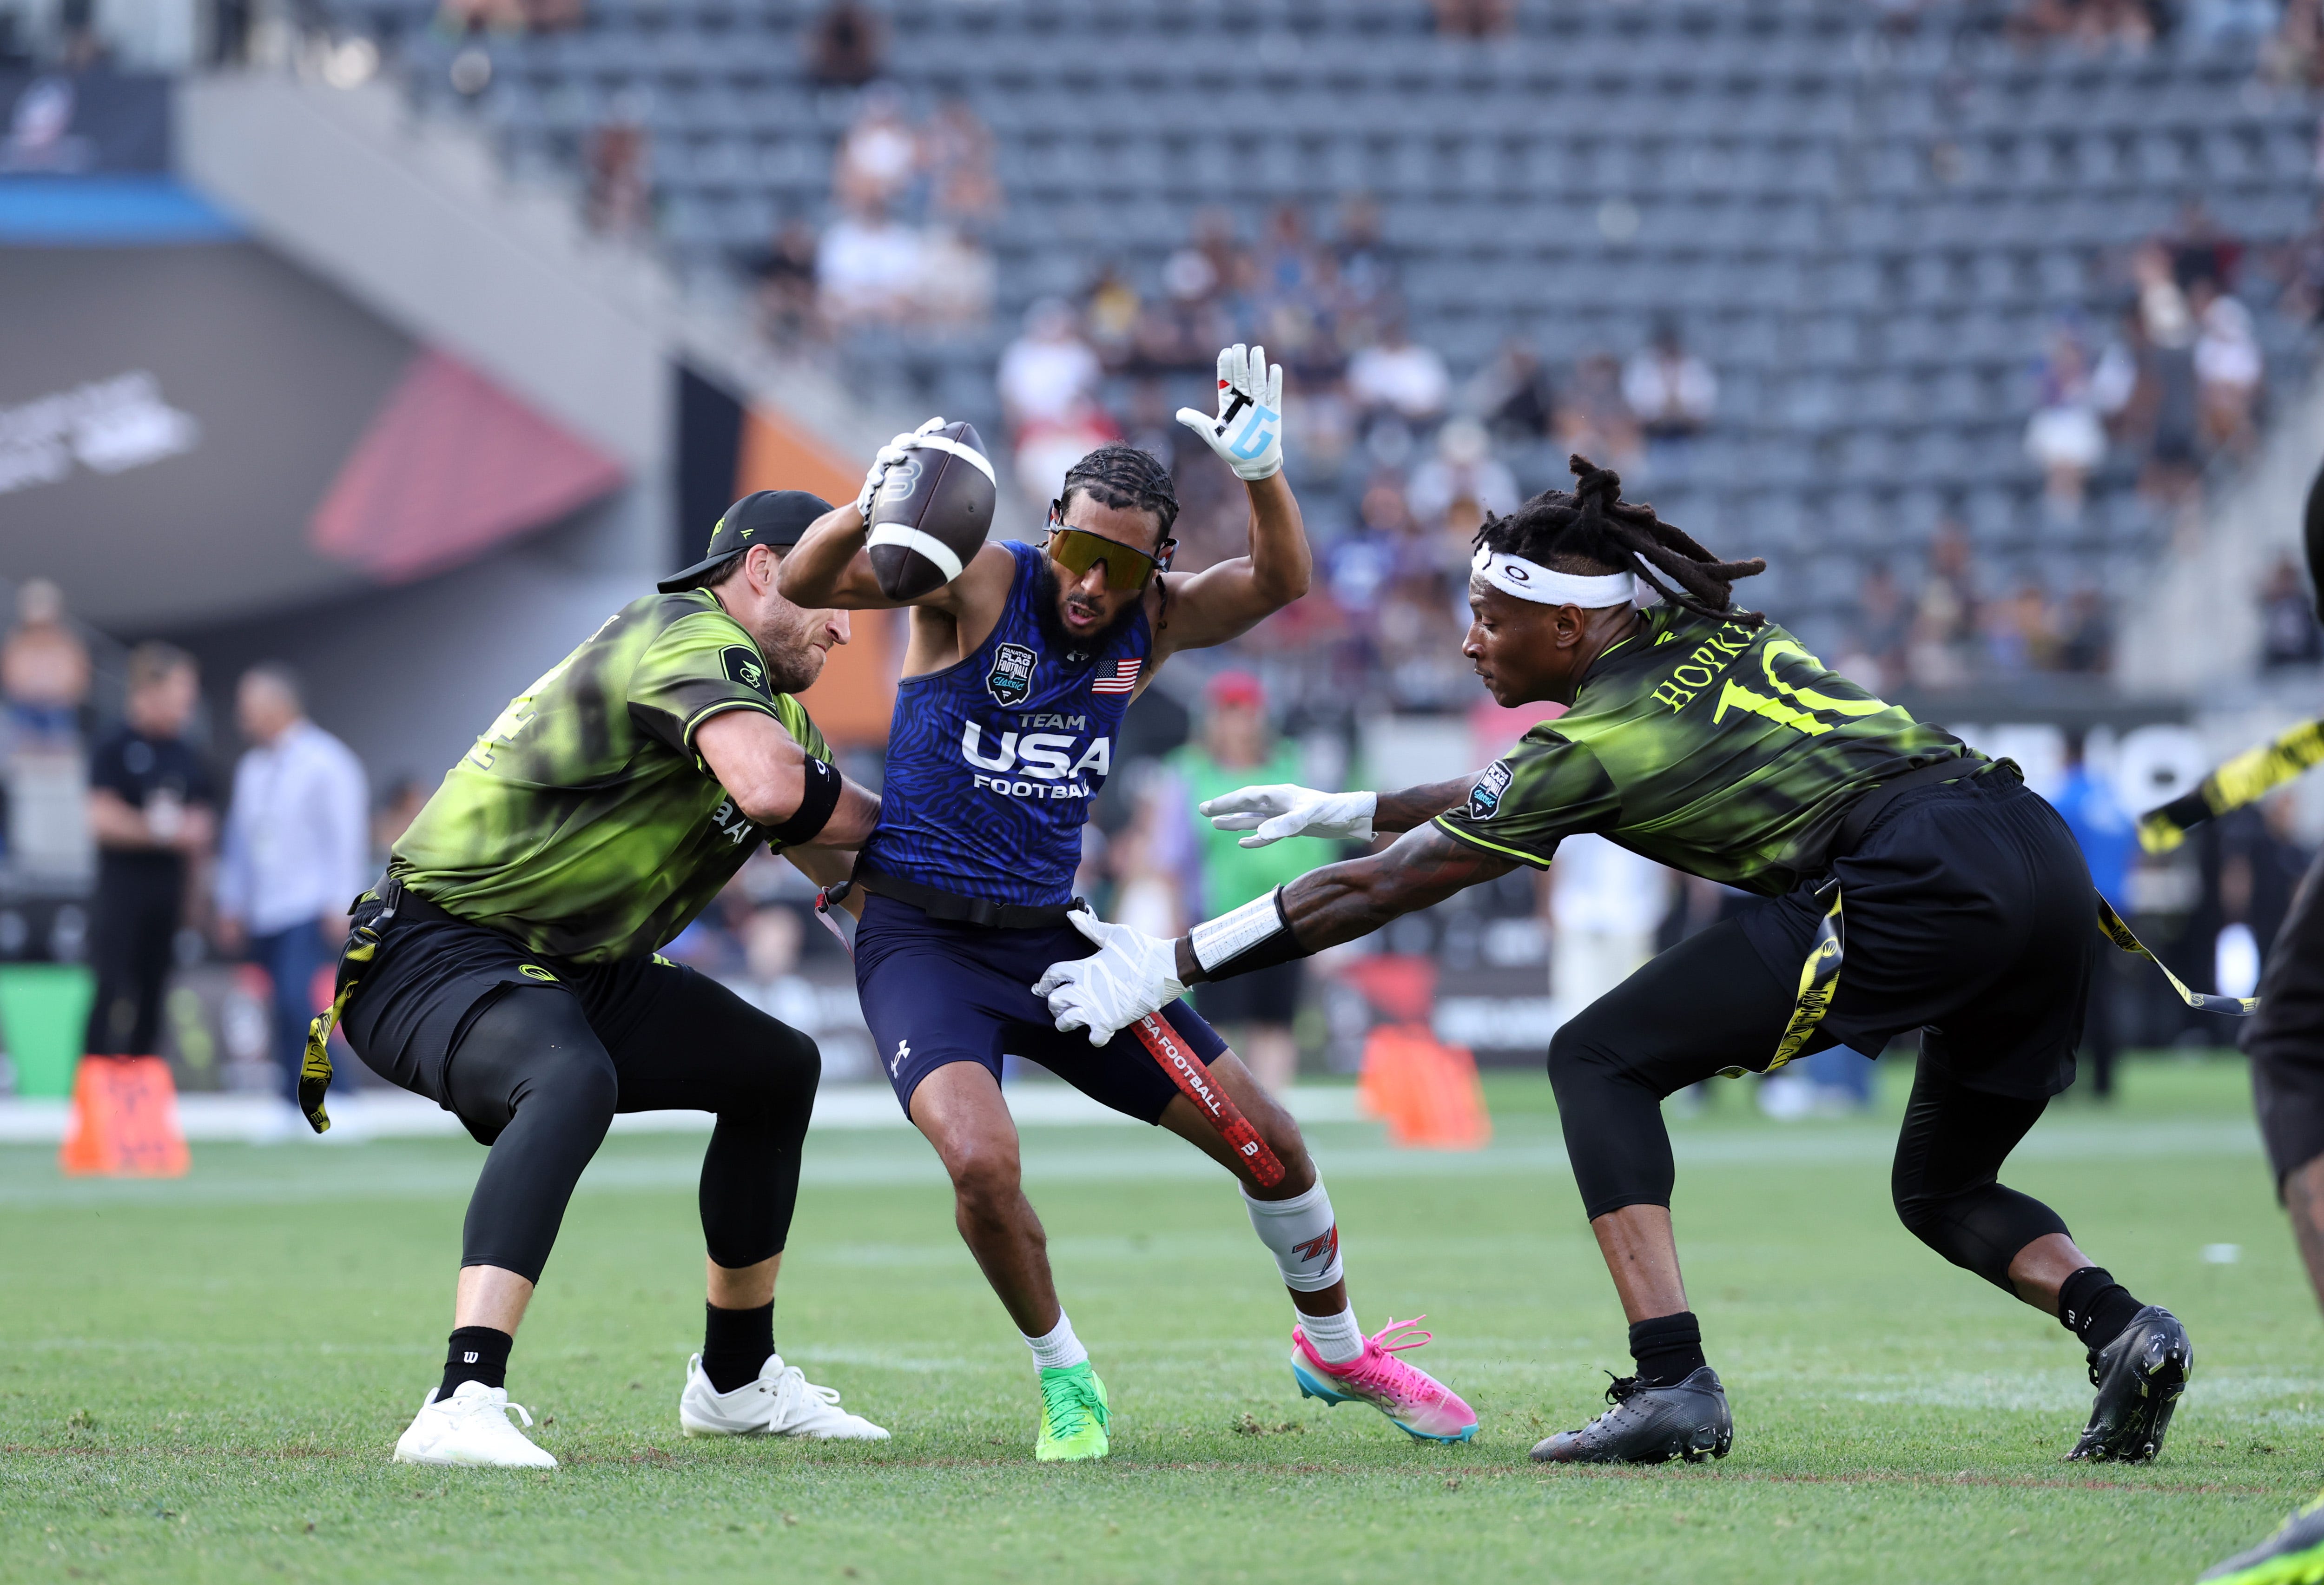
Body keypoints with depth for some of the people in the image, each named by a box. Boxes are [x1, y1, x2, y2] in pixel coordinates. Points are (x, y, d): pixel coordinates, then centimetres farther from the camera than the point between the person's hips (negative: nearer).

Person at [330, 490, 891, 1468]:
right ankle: (462, 1408, -49)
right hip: (435, 954, -11)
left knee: (779, 1069, 19)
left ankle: (736, 1383, 31)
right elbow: (770, 790, -36)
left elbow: (852, 869, 21)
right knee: (573, 1080, -39)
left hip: (573, 972, 11)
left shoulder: (773, 709, 16)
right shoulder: (690, 639, -18)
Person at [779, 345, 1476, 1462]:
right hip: (922, 940, -5)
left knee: (1267, 1141, 5)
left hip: (1050, 939, 5)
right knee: (983, 1163, -30)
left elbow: (1279, 583, -15)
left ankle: (1335, 1348, 33)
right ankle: (1065, 1379, -2)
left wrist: (1261, 476, -34)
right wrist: (872, 510, -43)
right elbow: (806, 582, -22)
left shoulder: (1153, 622, 1)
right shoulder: (979, 587, -12)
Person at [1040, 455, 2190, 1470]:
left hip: (1911, 883, -9)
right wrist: (1350, 809, 47)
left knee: (1599, 1060, 2)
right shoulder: (1709, 634, 24)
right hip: (2043, 856, 9)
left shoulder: (1601, 740, 3)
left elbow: (1374, 892, 8)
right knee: (1944, 1192, 25)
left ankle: (1672, 1382, -9)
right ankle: (2119, 1326, -4)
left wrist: (1166, 969, 14)